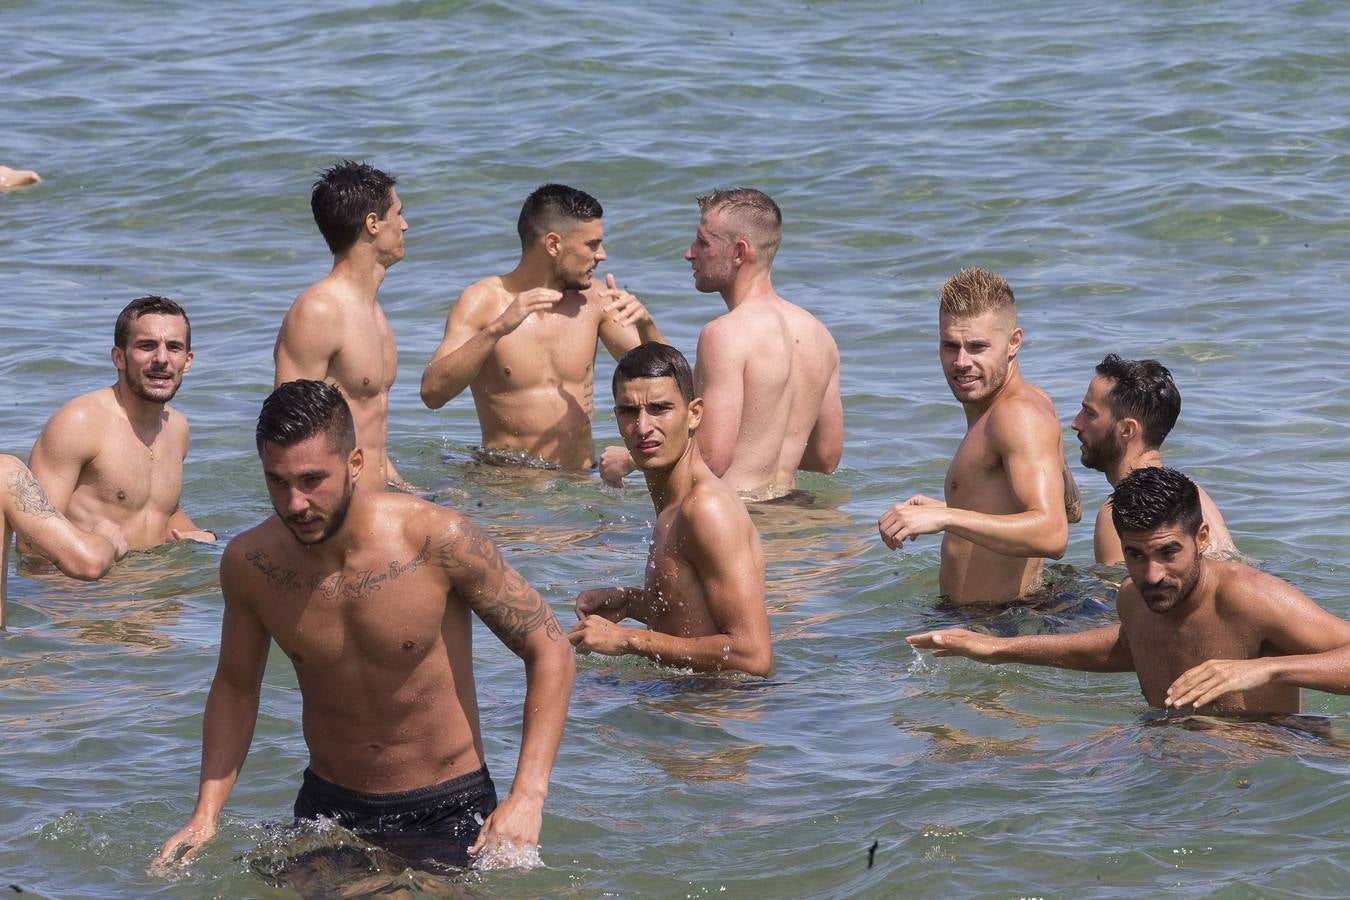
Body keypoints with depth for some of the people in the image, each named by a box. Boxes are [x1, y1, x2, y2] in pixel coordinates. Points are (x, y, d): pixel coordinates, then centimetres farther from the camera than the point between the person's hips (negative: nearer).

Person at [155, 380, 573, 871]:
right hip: (327, 808, 3)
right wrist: (205, 815, -3)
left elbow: (549, 650, -11)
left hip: (446, 812, -3)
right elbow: (235, 687, 9)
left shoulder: (438, 540, -21)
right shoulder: (249, 564, -10)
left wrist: (527, 798, -19)